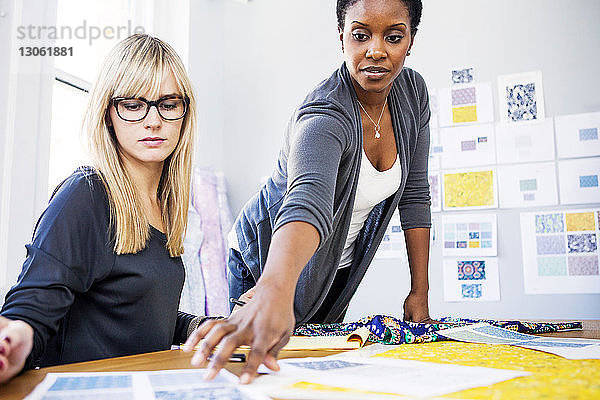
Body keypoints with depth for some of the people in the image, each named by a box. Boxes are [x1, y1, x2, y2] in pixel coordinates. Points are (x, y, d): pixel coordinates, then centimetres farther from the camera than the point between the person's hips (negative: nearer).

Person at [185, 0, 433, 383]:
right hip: (266, 262, -6)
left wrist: (420, 293, -7)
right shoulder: (324, 116, -33)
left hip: (338, 268, 6)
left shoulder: (413, 92, -11)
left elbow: (414, 195, -5)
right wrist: (274, 292, -74)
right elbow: (308, 198, -54)